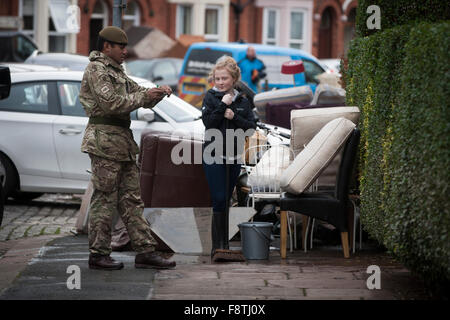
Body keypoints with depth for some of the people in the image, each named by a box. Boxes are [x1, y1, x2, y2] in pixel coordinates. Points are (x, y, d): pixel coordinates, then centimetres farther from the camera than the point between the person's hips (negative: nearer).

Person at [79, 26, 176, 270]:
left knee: (131, 199, 8)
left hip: (123, 143, 10)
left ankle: (145, 251, 9)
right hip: (105, 142, -10)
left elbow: (137, 93, 24)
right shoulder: (96, 70, -8)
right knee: (104, 199, -5)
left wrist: (158, 93, 4)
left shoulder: (116, 72, 21)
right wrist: (144, 97, -14)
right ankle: (98, 255, 1)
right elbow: (111, 103, -19)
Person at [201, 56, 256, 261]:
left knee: (225, 201, 10)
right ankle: (218, 245, -12)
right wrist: (222, 105, -16)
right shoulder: (210, 98, 1)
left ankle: (223, 245, 16)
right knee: (219, 200, -12)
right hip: (213, 156, -4)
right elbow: (208, 123, -12)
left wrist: (233, 116, -11)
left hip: (234, 156, 4)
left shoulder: (242, 102, 10)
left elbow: (251, 127, 1)